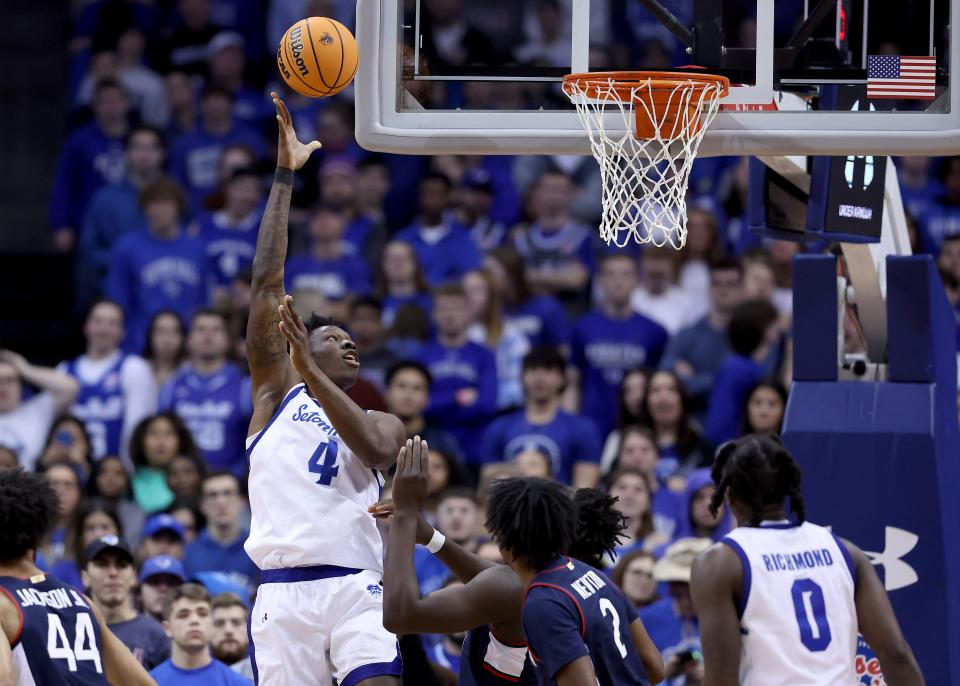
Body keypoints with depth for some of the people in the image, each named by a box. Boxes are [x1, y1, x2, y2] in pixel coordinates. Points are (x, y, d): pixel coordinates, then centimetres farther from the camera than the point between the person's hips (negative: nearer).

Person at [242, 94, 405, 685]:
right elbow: (267, 283, 10)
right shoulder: (277, 392, 17)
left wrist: (308, 369, -10)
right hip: (285, 592, -1)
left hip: (357, 589, 1)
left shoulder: (382, 423, 20)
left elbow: (376, 449, -6)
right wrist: (285, 176, 6)